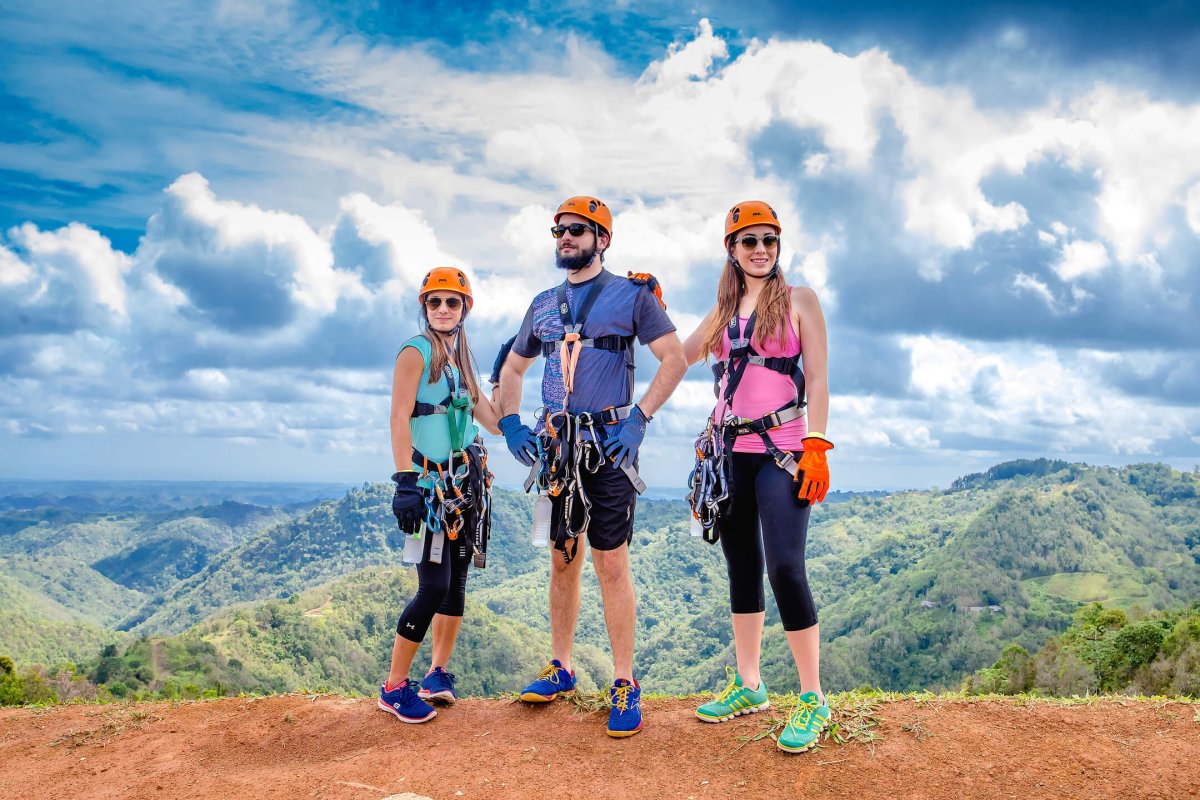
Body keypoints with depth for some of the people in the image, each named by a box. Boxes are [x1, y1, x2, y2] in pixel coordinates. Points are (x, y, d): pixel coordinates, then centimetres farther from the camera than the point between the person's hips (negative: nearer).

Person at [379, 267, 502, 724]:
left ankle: (438, 673, 20)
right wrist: (404, 481, -23)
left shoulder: (460, 356, 15)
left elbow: (482, 410, 20)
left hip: (466, 479, 7)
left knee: (456, 580, 8)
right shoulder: (416, 351, -7)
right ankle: (394, 687, 4)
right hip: (430, 479, -7)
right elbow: (399, 419, -15)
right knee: (434, 586, -9)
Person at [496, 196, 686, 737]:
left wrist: (639, 418, -13)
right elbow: (513, 368, 23)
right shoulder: (543, 305, 14)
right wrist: (510, 425, 9)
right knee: (563, 560, 12)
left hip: (609, 445, -5)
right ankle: (560, 669, 24)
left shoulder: (632, 295, 0)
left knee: (610, 564, -5)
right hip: (557, 448, 5)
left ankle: (624, 684, 5)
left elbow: (674, 358, -5)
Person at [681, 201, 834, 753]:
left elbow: (818, 379, -4)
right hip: (730, 451, 5)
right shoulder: (724, 307, 14)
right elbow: (686, 355, 15)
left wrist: (816, 447, -12)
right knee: (741, 567, 10)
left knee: (785, 567, -14)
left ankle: (813, 700, -1)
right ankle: (747, 686, 22)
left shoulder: (799, 300, 1)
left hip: (781, 451, -5)